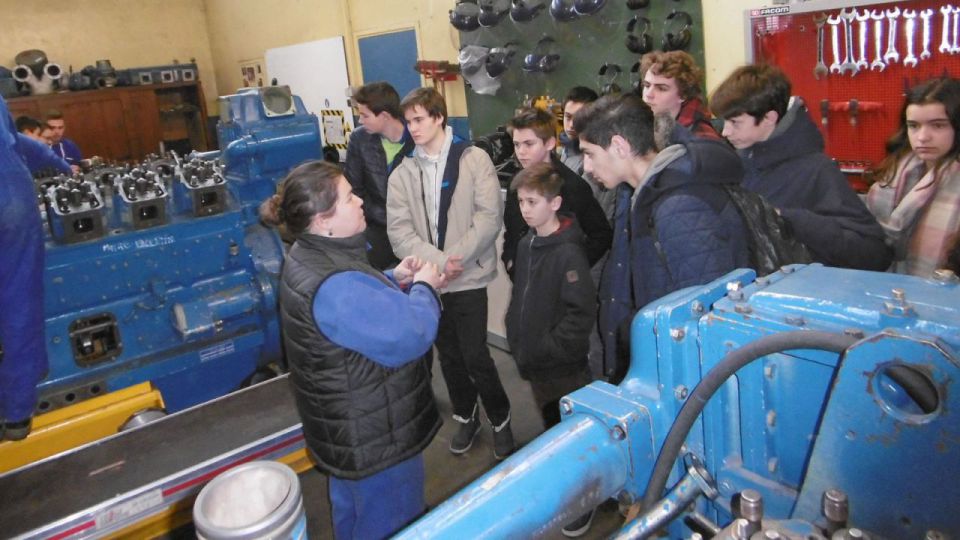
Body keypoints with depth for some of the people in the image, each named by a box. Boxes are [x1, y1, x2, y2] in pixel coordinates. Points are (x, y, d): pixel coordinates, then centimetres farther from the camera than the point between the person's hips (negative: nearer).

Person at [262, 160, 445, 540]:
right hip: (376, 437, -10)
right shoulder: (334, 286, -35)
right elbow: (411, 336, -31)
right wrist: (423, 287, -14)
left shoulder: (310, 258, 0)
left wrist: (395, 279, 0)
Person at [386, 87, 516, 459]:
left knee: (475, 356, -2)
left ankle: (500, 420, 22)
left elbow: (490, 216, -11)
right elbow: (399, 231, -4)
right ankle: (466, 417, 36)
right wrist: (437, 262, -18)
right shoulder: (402, 174, 5)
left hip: (468, 277, -3)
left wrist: (454, 259, -17)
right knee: (449, 355, 15)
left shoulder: (474, 159, -3)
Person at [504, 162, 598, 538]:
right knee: (551, 427, 22)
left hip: (564, 366, -8)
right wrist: (516, 338, 10)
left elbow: (582, 312, -23)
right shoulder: (526, 245, 5)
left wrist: (552, 347, -19)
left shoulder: (568, 253, -20)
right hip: (534, 363, 8)